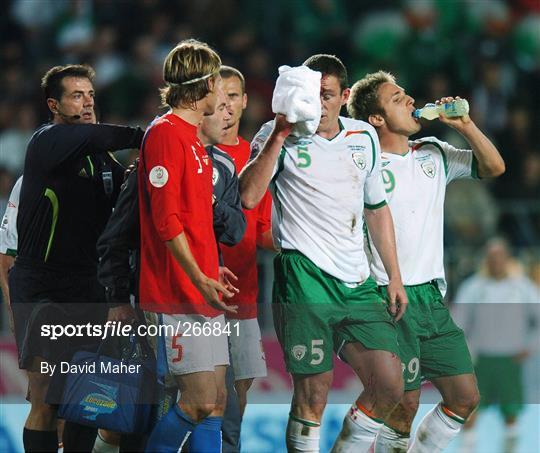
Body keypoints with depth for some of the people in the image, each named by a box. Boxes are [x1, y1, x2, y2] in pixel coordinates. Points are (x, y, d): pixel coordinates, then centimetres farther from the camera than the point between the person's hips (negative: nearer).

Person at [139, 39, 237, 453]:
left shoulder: (193, 137, 18)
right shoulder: (166, 133, -12)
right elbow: (166, 219, -18)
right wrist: (199, 278, -20)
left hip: (203, 291, 10)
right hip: (178, 294, -10)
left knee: (216, 400, 7)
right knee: (201, 400, -11)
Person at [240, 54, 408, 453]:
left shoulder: (365, 137, 15)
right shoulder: (281, 135, 0)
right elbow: (249, 197, -14)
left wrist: (395, 277, 20)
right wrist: (279, 136, -18)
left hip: (357, 282, 5)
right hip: (304, 275, -5)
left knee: (389, 387, -1)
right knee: (313, 395, -8)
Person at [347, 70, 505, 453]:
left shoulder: (434, 154, 10)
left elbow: (494, 167, 10)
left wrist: (466, 125, -3)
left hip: (434, 299, 7)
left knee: (466, 398, 6)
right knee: (406, 404, -7)